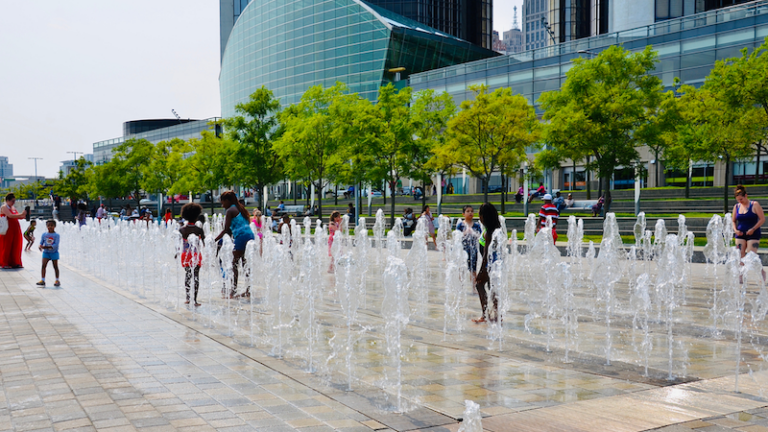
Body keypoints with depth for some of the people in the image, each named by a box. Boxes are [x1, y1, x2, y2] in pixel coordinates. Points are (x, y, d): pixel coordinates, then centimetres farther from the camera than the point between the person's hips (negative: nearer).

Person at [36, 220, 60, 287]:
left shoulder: (56, 235, -9)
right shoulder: (44, 235, 2)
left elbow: (56, 244, -18)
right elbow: (41, 243, 2)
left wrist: (47, 247, -29)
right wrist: (41, 246, -22)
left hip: (54, 252, -3)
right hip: (46, 252, 3)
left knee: (55, 266, 5)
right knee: (43, 265, -9)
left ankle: (57, 280, 16)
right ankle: (42, 280, -9)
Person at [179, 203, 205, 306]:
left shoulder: (181, 230, -2)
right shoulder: (199, 230, -11)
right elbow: (204, 244, -9)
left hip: (185, 255, 3)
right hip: (196, 255, -3)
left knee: (187, 275, 15)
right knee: (196, 276, 2)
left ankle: (187, 298, 19)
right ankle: (195, 300, 1)